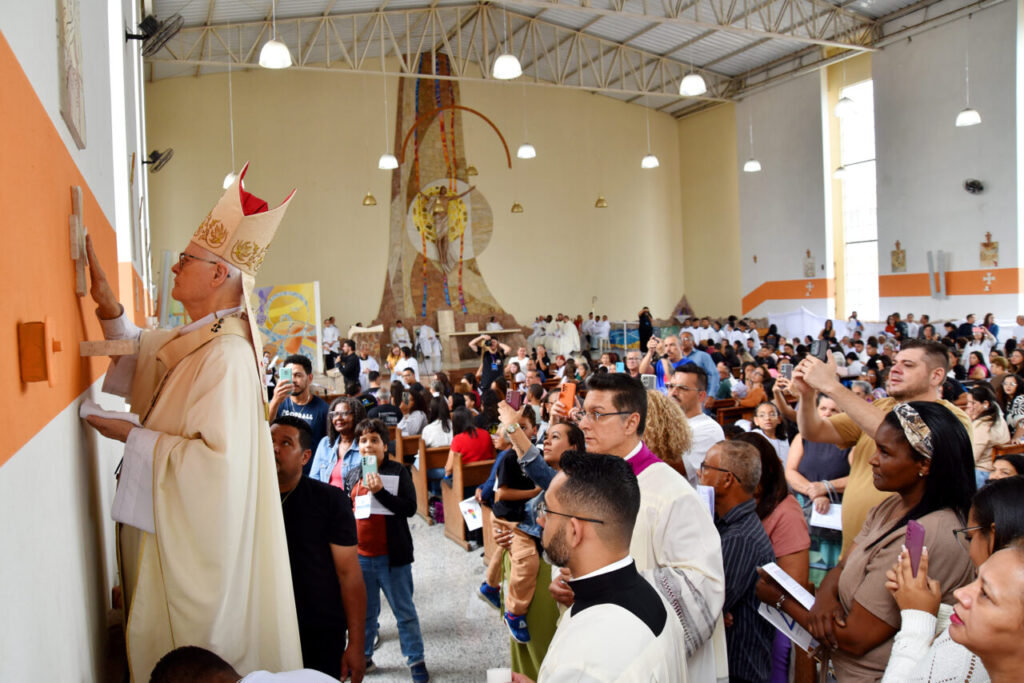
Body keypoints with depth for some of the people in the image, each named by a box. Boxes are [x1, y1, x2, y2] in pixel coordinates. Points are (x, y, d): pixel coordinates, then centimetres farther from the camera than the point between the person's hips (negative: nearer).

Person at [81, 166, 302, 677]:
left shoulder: (227, 355, -25)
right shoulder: (187, 340, 5)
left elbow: (219, 458, -30)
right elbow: (138, 352, 27)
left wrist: (133, 436, -19)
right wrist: (107, 304, 9)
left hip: (196, 536, -9)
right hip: (169, 525, 9)